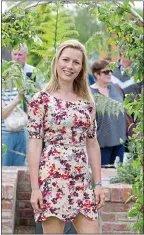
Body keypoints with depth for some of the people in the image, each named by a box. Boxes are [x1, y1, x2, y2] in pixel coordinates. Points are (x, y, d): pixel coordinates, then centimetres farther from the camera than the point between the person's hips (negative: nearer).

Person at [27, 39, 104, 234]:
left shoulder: (87, 102, 11)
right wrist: (35, 187, -11)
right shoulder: (41, 99, -3)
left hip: (82, 182, 5)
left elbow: (92, 144, 13)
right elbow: (34, 144, -6)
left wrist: (98, 183, 8)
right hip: (52, 179, -5)